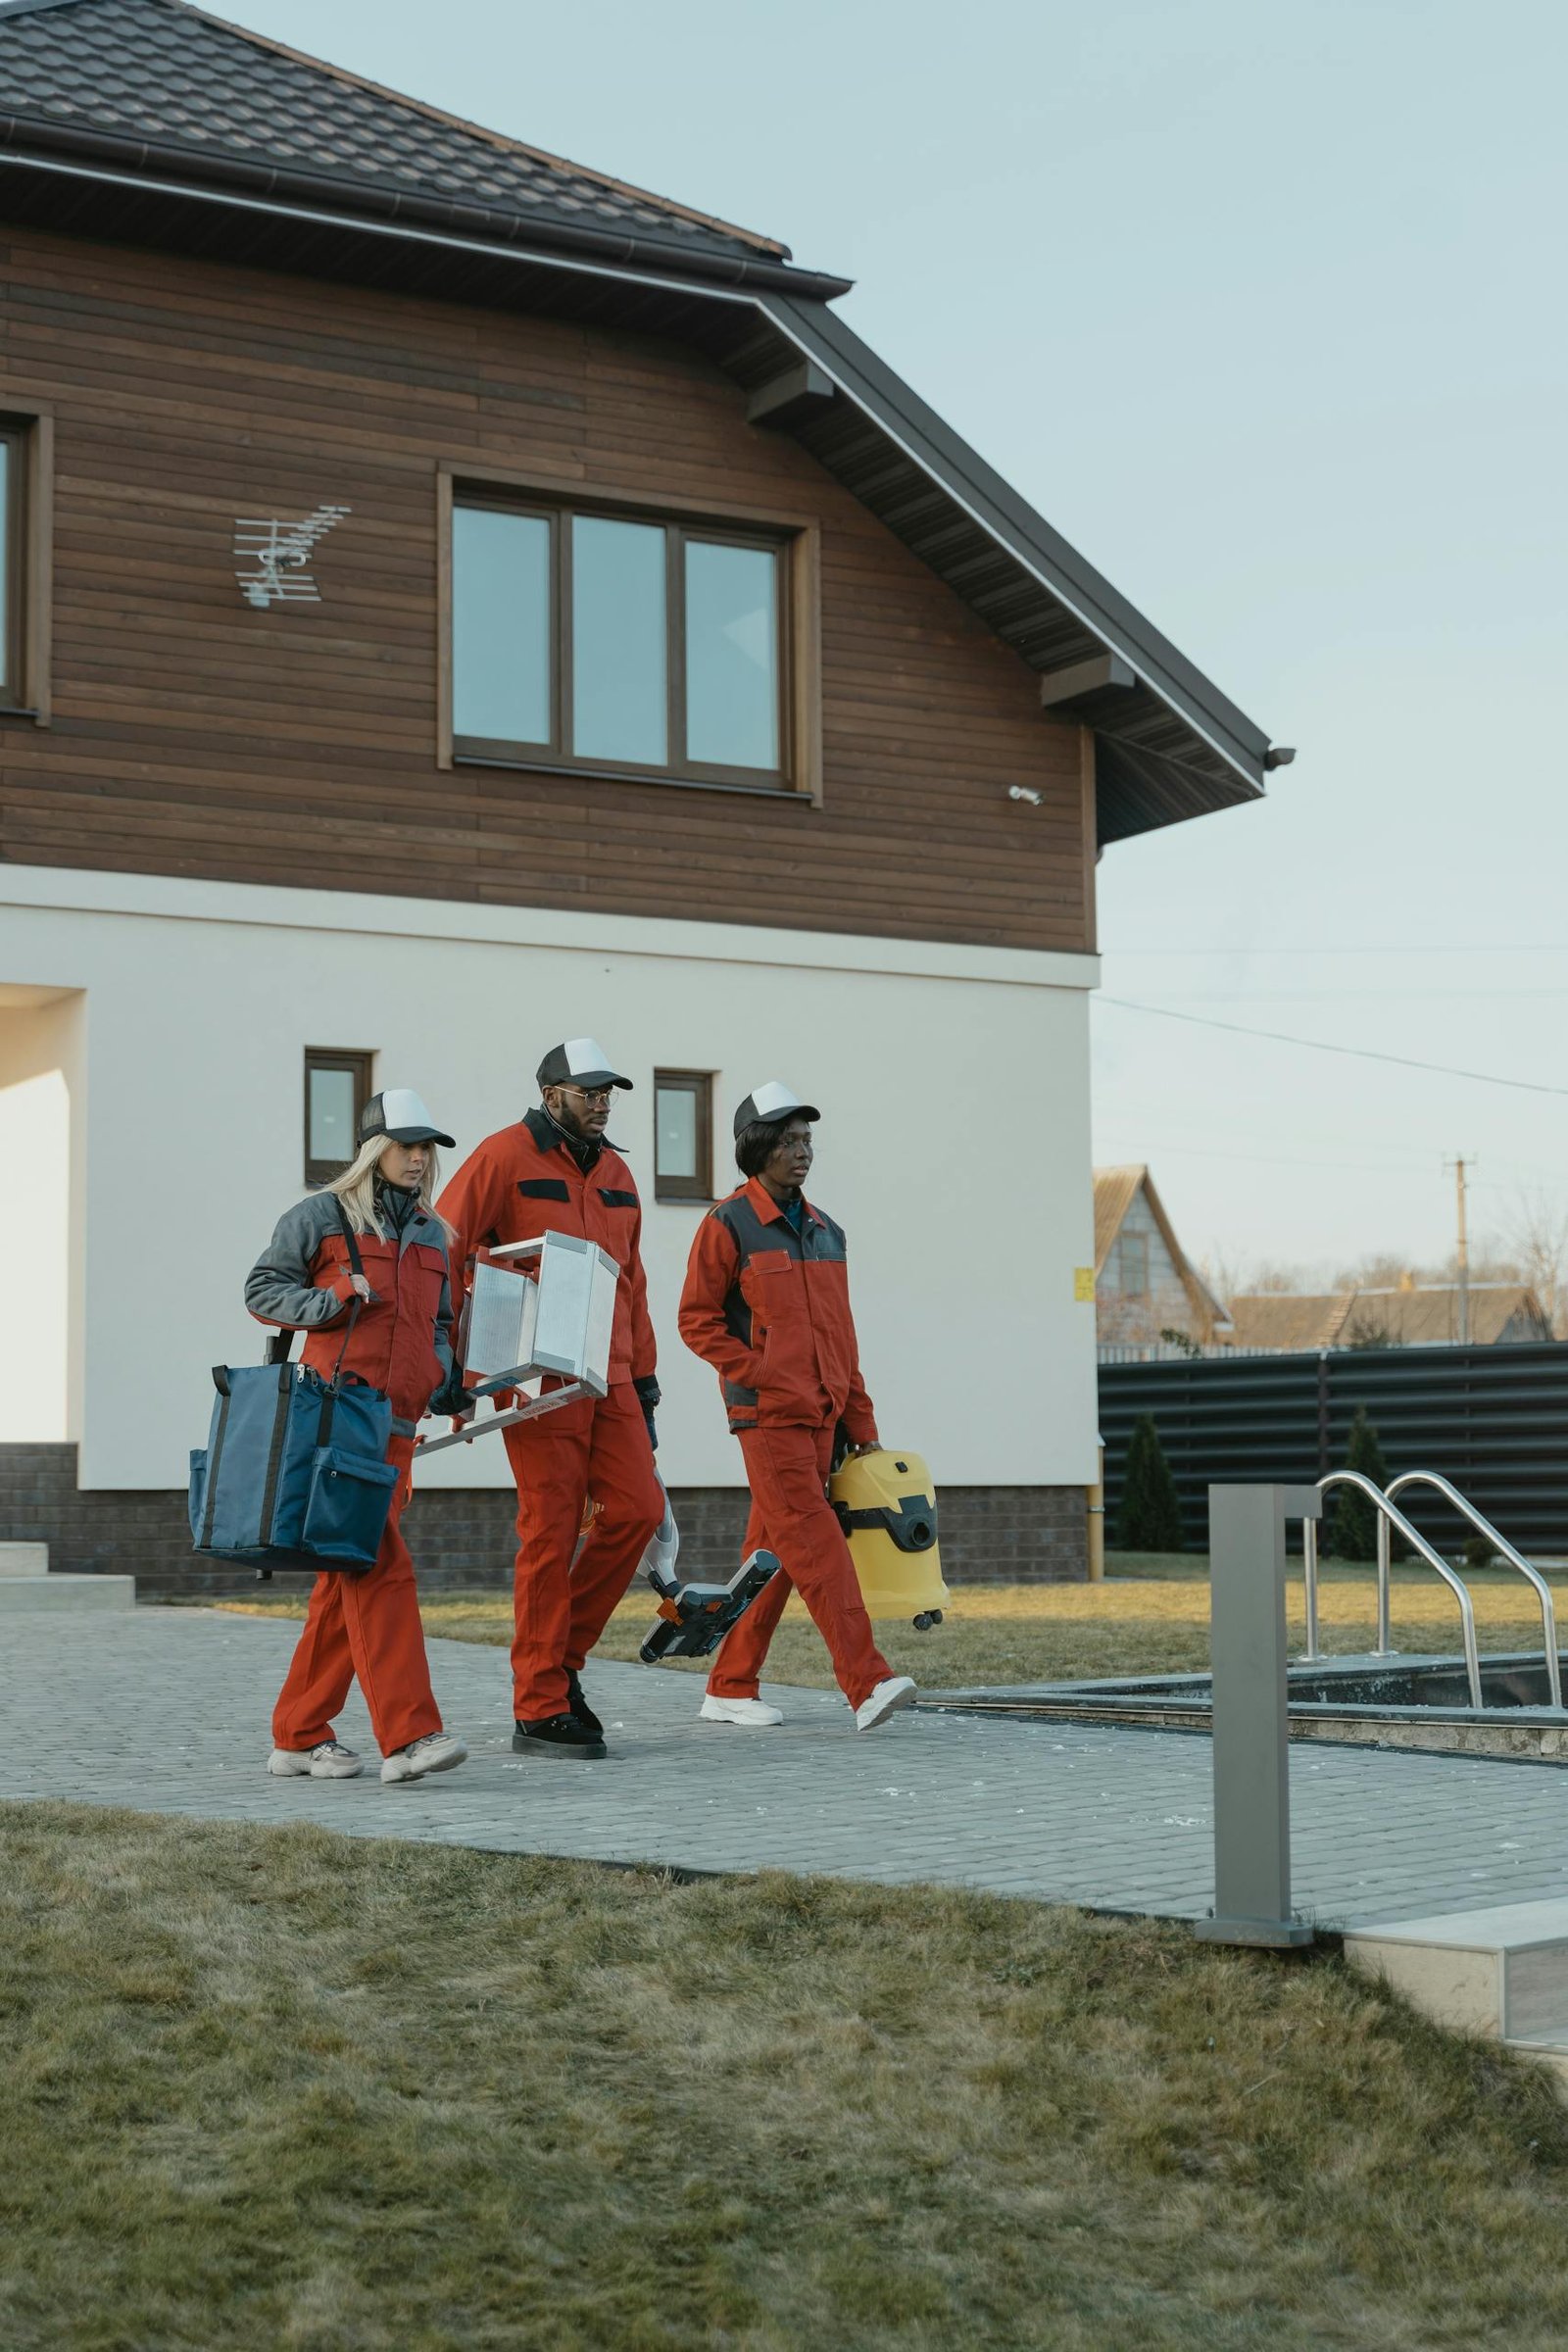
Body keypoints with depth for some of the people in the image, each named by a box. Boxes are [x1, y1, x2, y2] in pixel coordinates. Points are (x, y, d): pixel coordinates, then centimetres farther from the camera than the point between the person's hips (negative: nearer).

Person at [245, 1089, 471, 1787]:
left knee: (345, 1585, 8)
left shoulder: (431, 1236, 20)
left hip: (396, 1428, 7)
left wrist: (447, 1383, 8)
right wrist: (330, 1301, -13)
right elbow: (261, 1289, 3)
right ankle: (407, 1734, -20)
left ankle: (298, 1736, 16)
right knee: (380, 1572, -16)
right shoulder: (321, 1217, 2)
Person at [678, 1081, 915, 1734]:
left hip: (820, 1416, 7)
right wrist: (760, 1377, -13)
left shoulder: (824, 1232, 17)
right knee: (815, 1543, -15)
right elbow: (697, 1319, -5)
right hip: (768, 1414, -7)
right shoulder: (728, 1225, -4)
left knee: (774, 1555, 8)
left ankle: (731, 1688, 15)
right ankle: (868, 1684, -22)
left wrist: (861, 1423, 16)